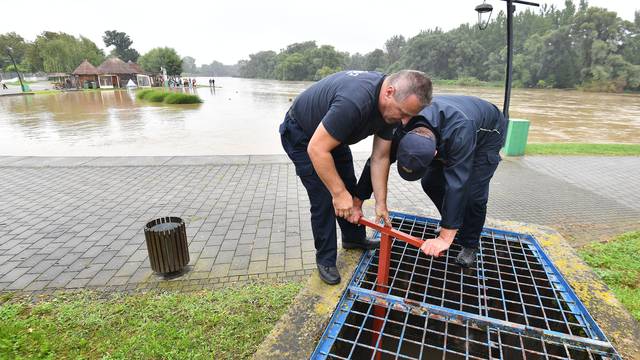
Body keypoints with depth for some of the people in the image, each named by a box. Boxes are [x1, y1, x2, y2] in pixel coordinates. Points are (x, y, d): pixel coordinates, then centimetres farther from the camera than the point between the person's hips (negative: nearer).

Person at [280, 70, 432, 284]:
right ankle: (325, 259, 8)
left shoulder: (391, 106, -14)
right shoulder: (354, 102, -41)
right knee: (324, 197, -10)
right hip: (301, 135, -8)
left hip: (332, 135, 8)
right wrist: (339, 193, -30)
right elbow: (316, 149, -38)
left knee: (349, 188, 12)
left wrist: (381, 202, -8)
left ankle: (354, 239, 33)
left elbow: (380, 157, -8)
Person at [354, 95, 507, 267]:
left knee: (473, 192, -16)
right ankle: (455, 223, 24)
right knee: (430, 182, -1)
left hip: (486, 135, -5)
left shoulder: (460, 132, -47)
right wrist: (357, 201, -21)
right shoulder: (403, 130, -32)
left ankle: (470, 244, 9)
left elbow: (457, 184, -47)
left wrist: (445, 238, -45)